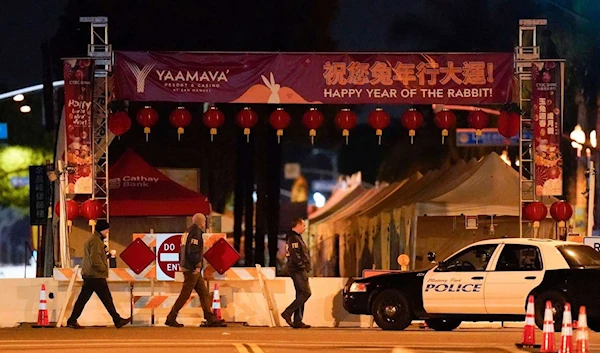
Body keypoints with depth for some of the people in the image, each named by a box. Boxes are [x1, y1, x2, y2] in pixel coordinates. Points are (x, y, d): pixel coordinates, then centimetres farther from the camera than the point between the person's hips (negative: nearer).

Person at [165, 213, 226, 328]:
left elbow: (182, 250, 20)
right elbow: (193, 251, -22)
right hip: (192, 270, -10)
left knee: (204, 293, 9)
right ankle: (171, 318, -2)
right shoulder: (195, 233, -13)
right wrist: (198, 265, -18)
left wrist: (182, 264, 21)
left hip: (186, 267, 10)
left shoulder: (187, 232, 17)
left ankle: (211, 319, 7)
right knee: (185, 295, -5)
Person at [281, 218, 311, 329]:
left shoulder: (296, 238, 21)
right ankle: (287, 313, -15)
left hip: (299, 270, 11)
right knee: (306, 293, -15)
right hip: (298, 270, -11)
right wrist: (303, 267, -18)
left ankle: (298, 321, 7)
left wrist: (306, 267, 16)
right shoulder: (294, 238, -13)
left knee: (300, 295, 9)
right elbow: (295, 255, -21)